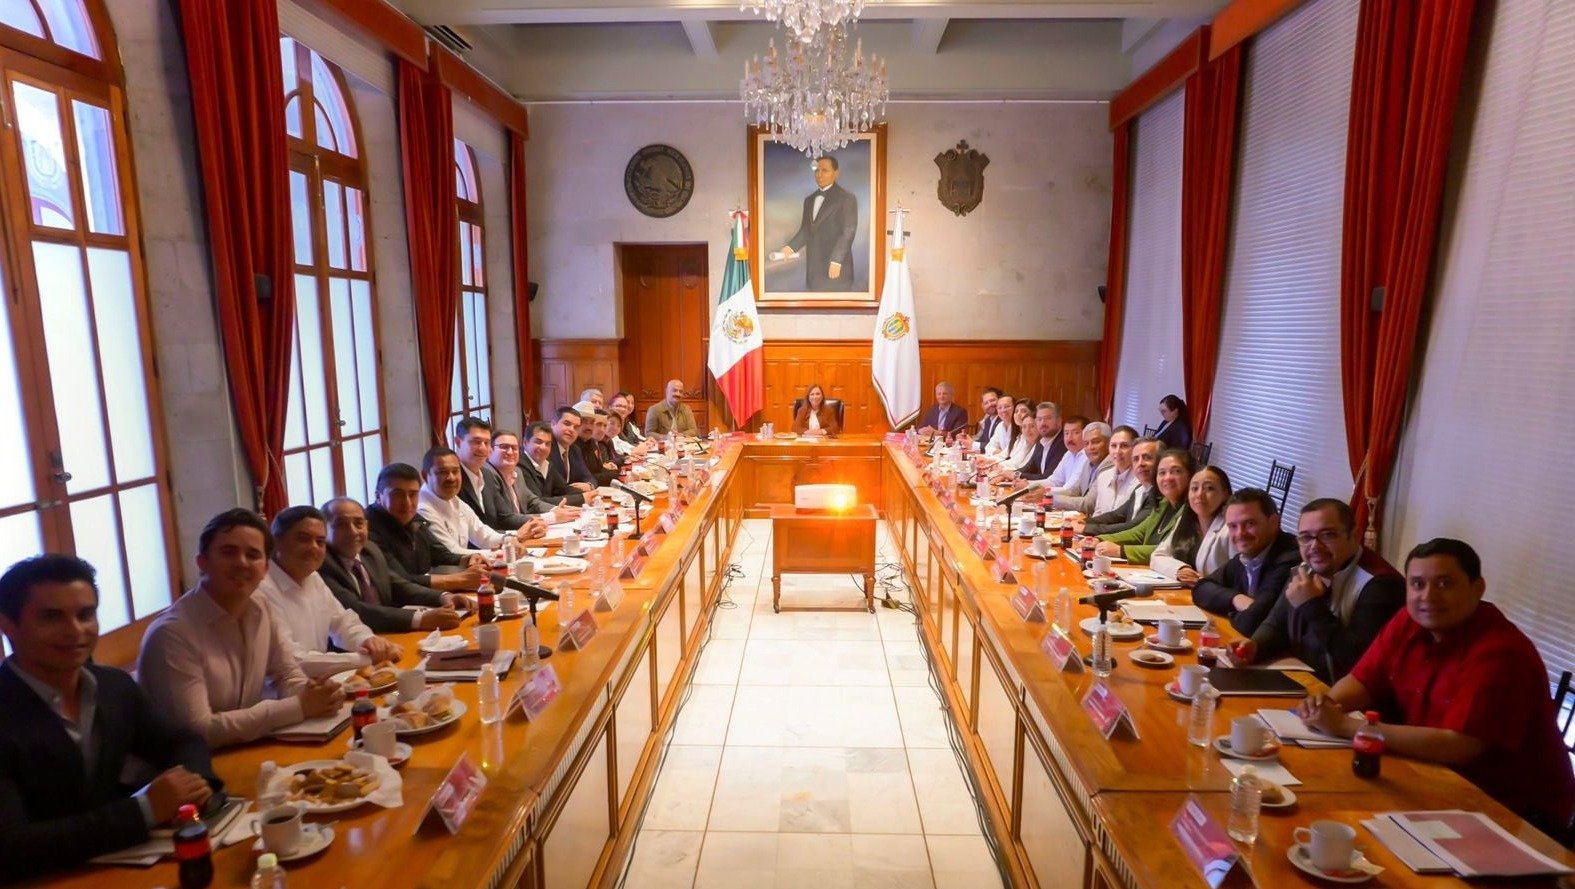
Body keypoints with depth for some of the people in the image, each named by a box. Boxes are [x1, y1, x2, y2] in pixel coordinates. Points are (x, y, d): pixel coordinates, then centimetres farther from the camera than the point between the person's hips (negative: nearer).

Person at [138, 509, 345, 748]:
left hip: (245, 752, 7)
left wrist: (314, 694, -15)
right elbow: (199, 731, -22)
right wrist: (299, 707, -22)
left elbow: (288, 676, 7)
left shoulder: (262, 611, 0)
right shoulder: (172, 632, -20)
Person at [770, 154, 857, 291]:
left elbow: (848, 232, -10)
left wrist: (836, 261, -18)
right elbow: (805, 230, 19)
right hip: (813, 267, 6)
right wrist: (790, 247, 1)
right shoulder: (809, 200, 20)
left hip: (836, 268, -6)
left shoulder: (847, 198, -3)